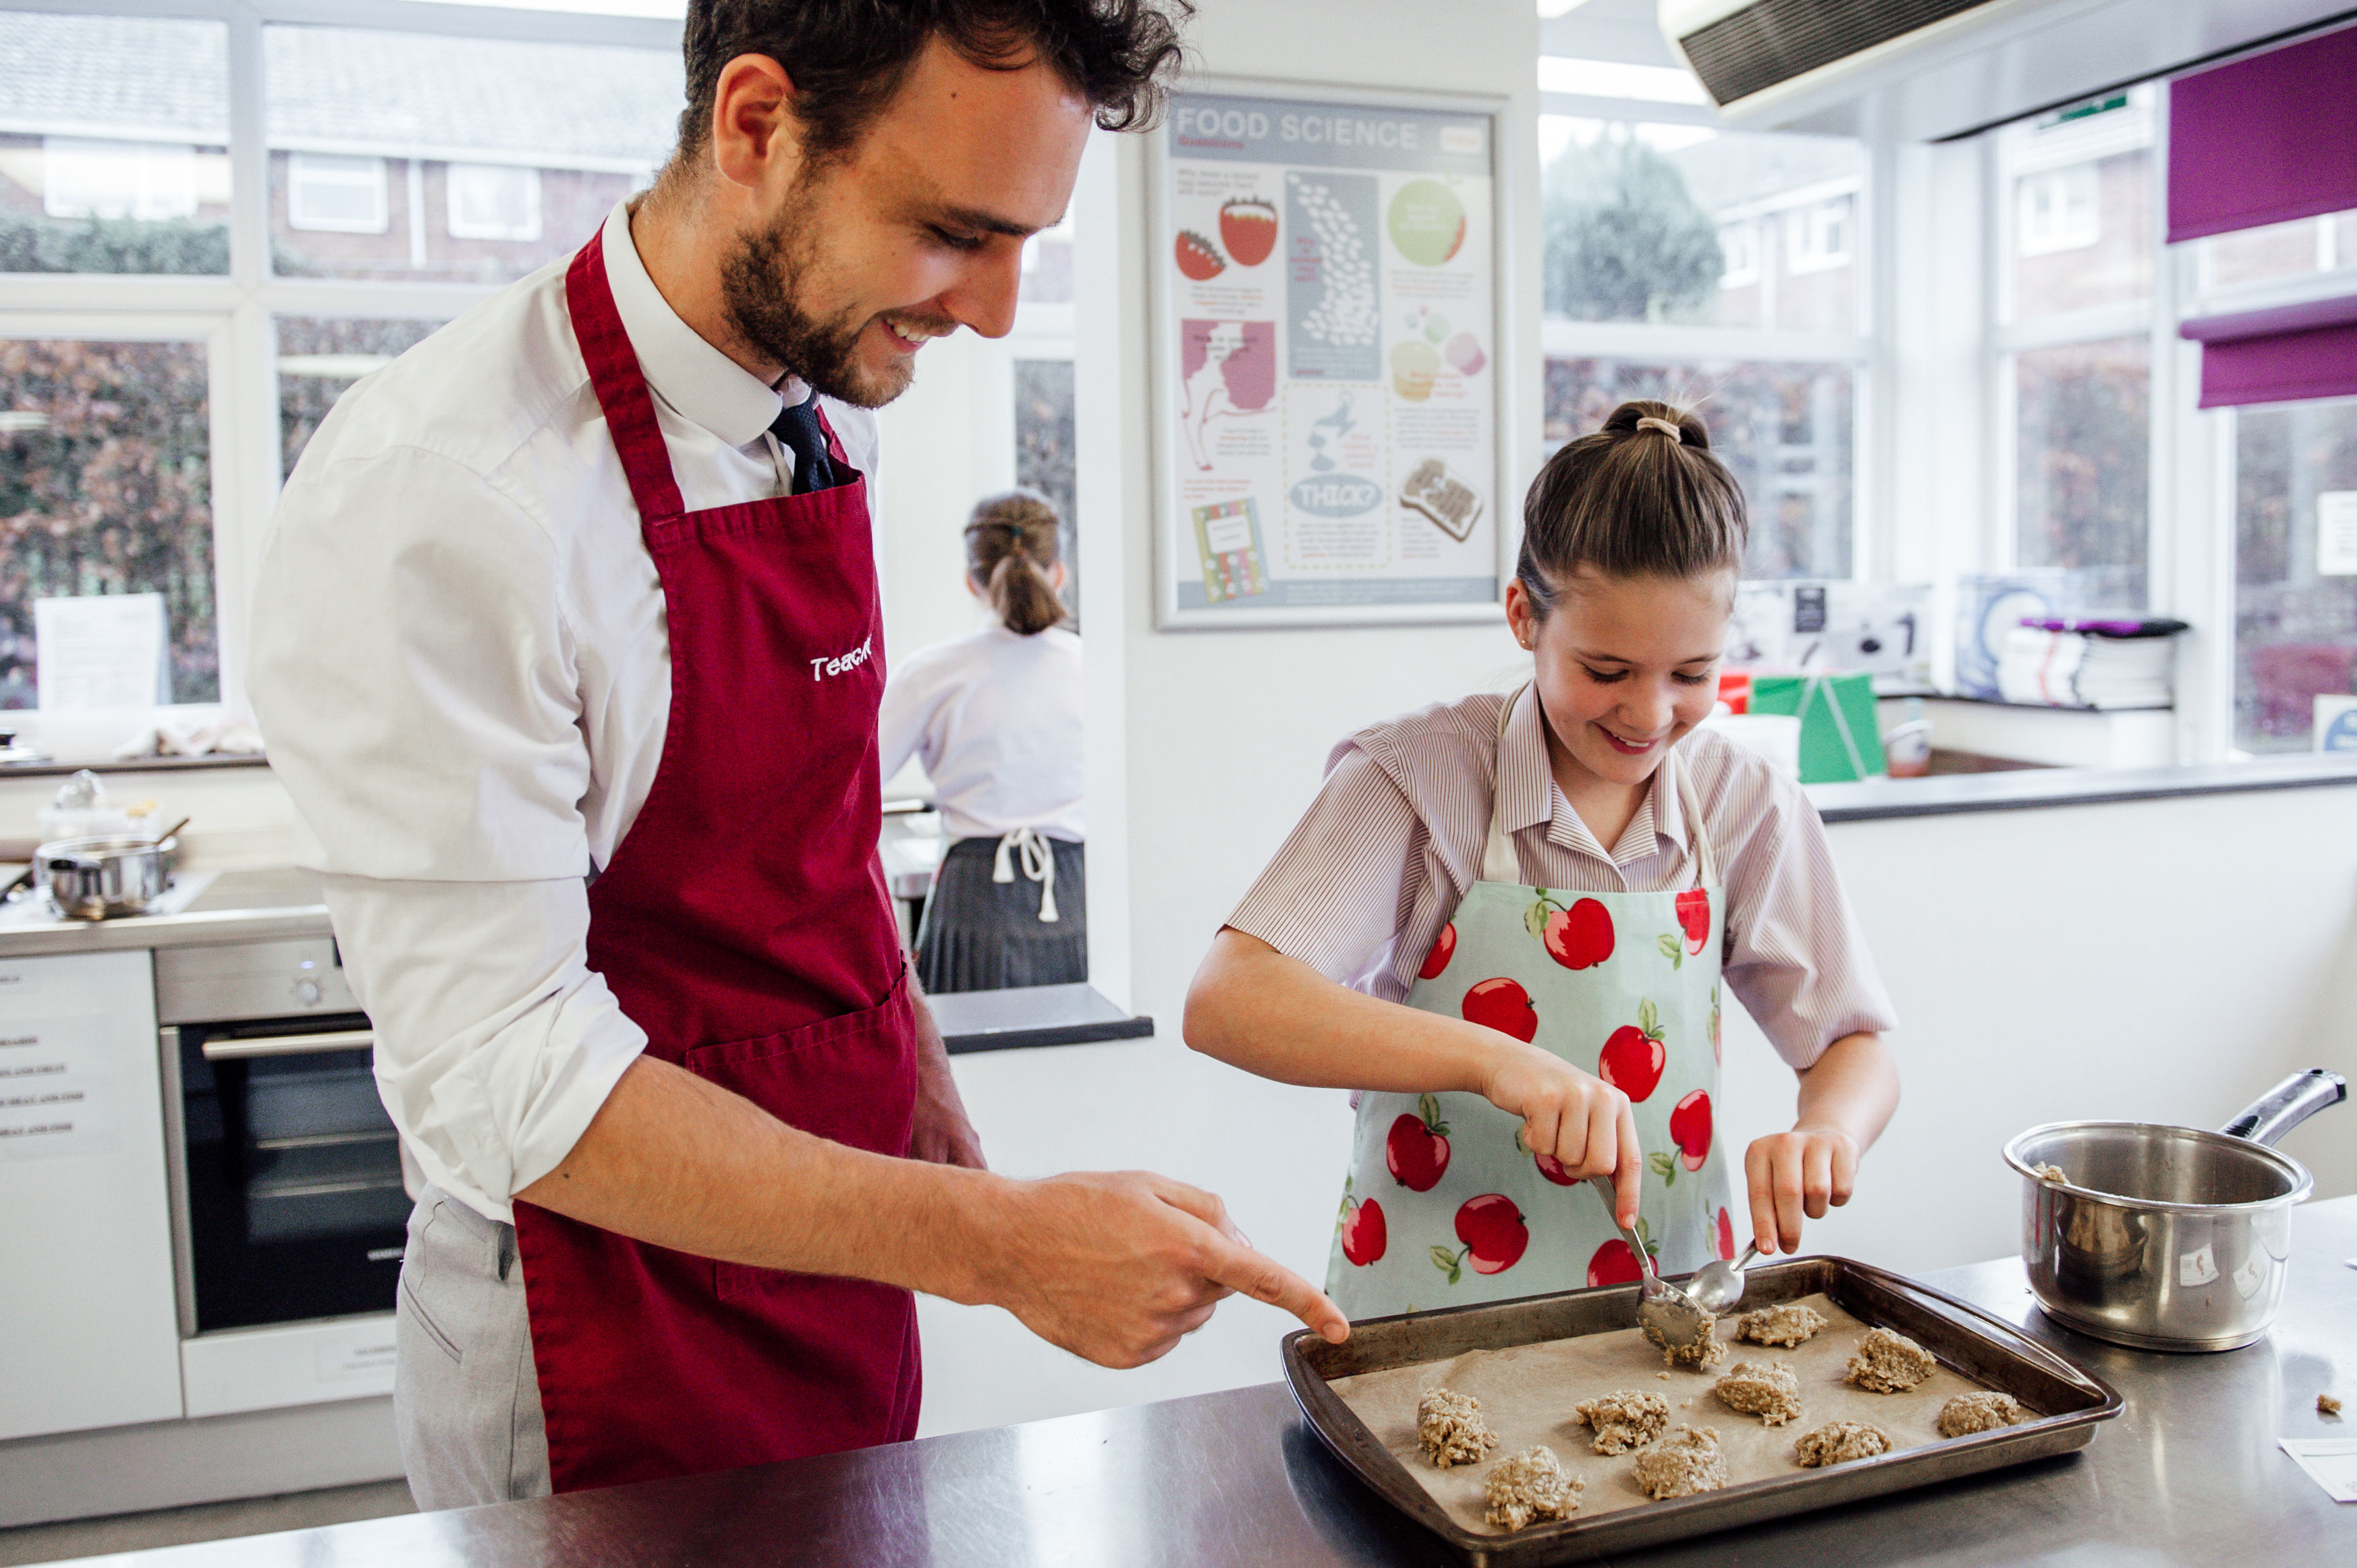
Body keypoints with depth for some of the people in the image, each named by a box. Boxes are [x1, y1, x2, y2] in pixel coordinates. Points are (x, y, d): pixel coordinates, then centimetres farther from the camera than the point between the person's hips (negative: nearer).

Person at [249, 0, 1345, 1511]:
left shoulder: (831, 418, -2)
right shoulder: (433, 499, -25)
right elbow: (501, 1077, -26)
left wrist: (919, 1077, 11)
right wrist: (996, 1242, -31)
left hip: (843, 1251, 7)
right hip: (617, 1335, -7)